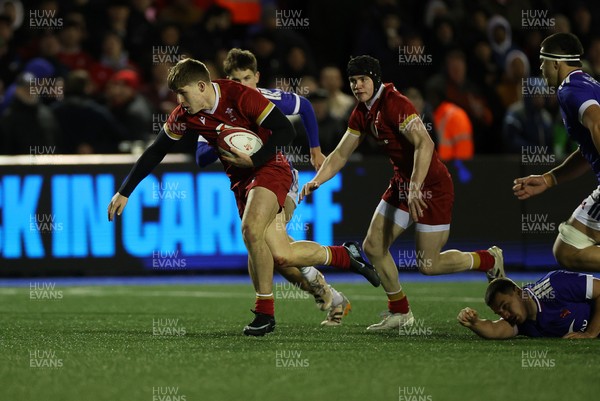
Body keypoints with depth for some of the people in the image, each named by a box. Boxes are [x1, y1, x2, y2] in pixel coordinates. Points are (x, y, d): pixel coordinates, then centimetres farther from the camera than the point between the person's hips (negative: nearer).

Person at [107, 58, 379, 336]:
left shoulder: (240, 97, -21)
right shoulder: (184, 116, -4)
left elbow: (285, 130, -18)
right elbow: (155, 152, 5)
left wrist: (254, 160, -24)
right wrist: (125, 192, 4)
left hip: (269, 167, -6)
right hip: (241, 177, 6)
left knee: (251, 229, -29)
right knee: (281, 255, -4)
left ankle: (265, 313, -14)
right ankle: (346, 255, 22)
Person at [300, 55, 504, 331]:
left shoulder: (395, 104, -22)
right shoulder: (362, 113, 6)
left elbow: (425, 145, -32)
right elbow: (341, 155, 13)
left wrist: (415, 188, -39)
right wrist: (316, 181, -2)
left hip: (432, 186, -9)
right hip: (402, 182, 9)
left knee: (428, 265, -4)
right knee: (373, 246, 4)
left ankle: (489, 260, 21)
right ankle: (400, 313, 18)